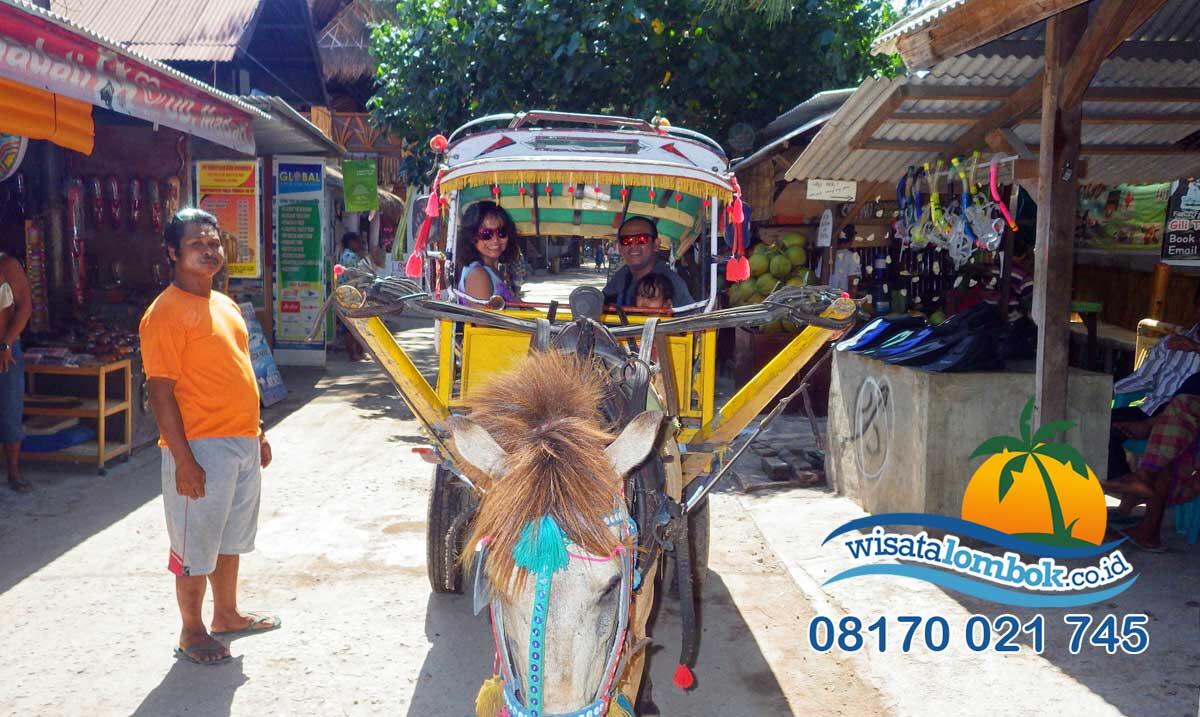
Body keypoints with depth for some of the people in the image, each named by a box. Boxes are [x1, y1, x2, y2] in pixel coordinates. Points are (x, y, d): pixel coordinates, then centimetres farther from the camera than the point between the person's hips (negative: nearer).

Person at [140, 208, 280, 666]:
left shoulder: (225, 305, 12)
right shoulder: (166, 313, -15)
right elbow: (161, 392, -17)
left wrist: (257, 434, 18)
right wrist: (183, 460, -20)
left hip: (242, 443, 8)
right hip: (202, 449, -8)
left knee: (231, 539, 20)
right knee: (196, 547, 6)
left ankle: (227, 615, 36)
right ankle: (191, 632, 22)